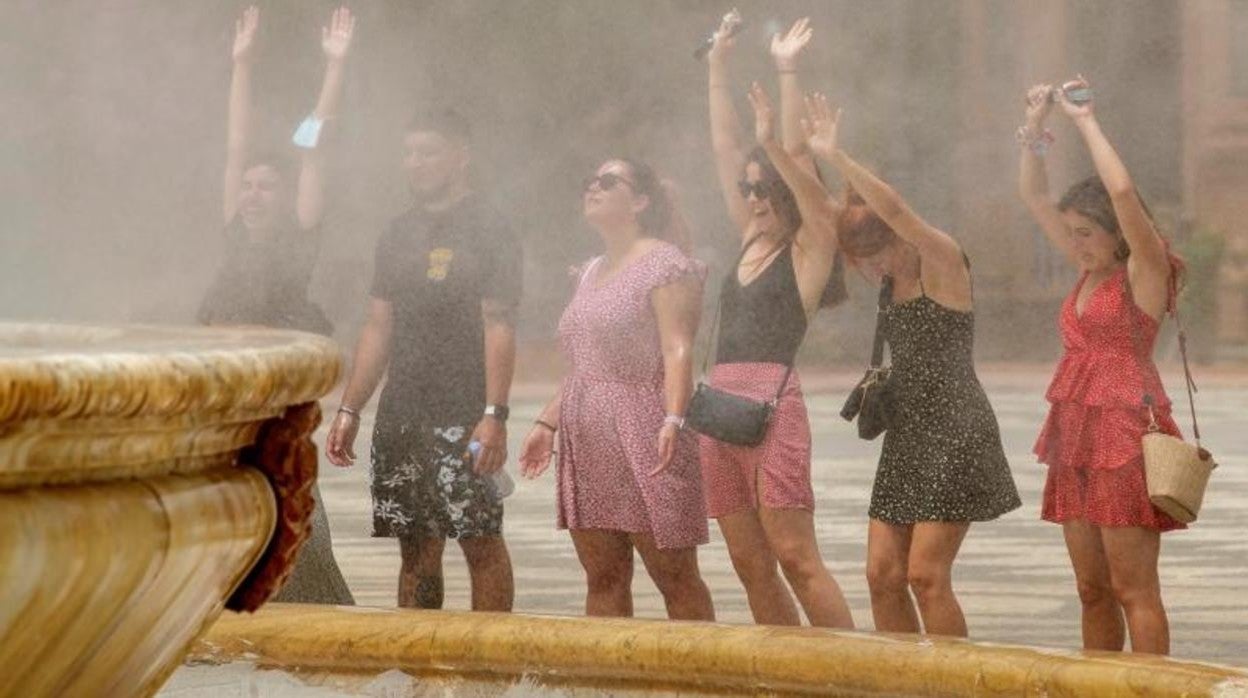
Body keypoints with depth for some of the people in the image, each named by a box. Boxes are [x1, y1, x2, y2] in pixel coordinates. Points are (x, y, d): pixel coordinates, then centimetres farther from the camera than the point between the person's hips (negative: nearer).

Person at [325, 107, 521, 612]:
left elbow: (499, 327, -11)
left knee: (481, 542, -6)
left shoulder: (487, 230, -4)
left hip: (463, 418, -7)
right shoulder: (399, 235, 17)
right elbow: (378, 328, 19)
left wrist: (494, 415, -19)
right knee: (416, 548, 8)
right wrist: (349, 410, 13)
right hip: (401, 415, 7)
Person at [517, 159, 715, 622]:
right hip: (587, 440, 8)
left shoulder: (665, 263, -5)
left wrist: (672, 419, -28)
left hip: (643, 437, -8)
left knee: (675, 576, -7)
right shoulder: (592, 273, 21)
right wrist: (548, 423, 17)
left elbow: (677, 350, -16)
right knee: (602, 580, 6)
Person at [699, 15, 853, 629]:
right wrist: (718, 69, 17)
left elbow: (798, 163, -9)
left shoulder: (810, 249, 1)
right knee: (750, 566, 6)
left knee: (795, 558, -11)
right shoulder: (751, 242, 18)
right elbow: (725, 151, 19)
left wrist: (787, 73, -12)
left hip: (773, 404, -7)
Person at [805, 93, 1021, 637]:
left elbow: (894, 211, -27)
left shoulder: (941, 260, -9)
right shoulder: (890, 279, 11)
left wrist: (836, 157, -28)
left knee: (926, 573, -12)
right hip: (906, 434, 8)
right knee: (883, 573, 3)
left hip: (955, 433, -8)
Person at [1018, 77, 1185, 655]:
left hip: (1125, 435, -8)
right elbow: (1034, 198, 19)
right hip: (1076, 436, 8)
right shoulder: (1089, 271, 15)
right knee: (1093, 590, 9)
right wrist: (1035, 131, 5)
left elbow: (1122, 192, -21)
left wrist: (1085, 121, -12)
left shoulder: (1144, 272, -6)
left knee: (1133, 588, -9)